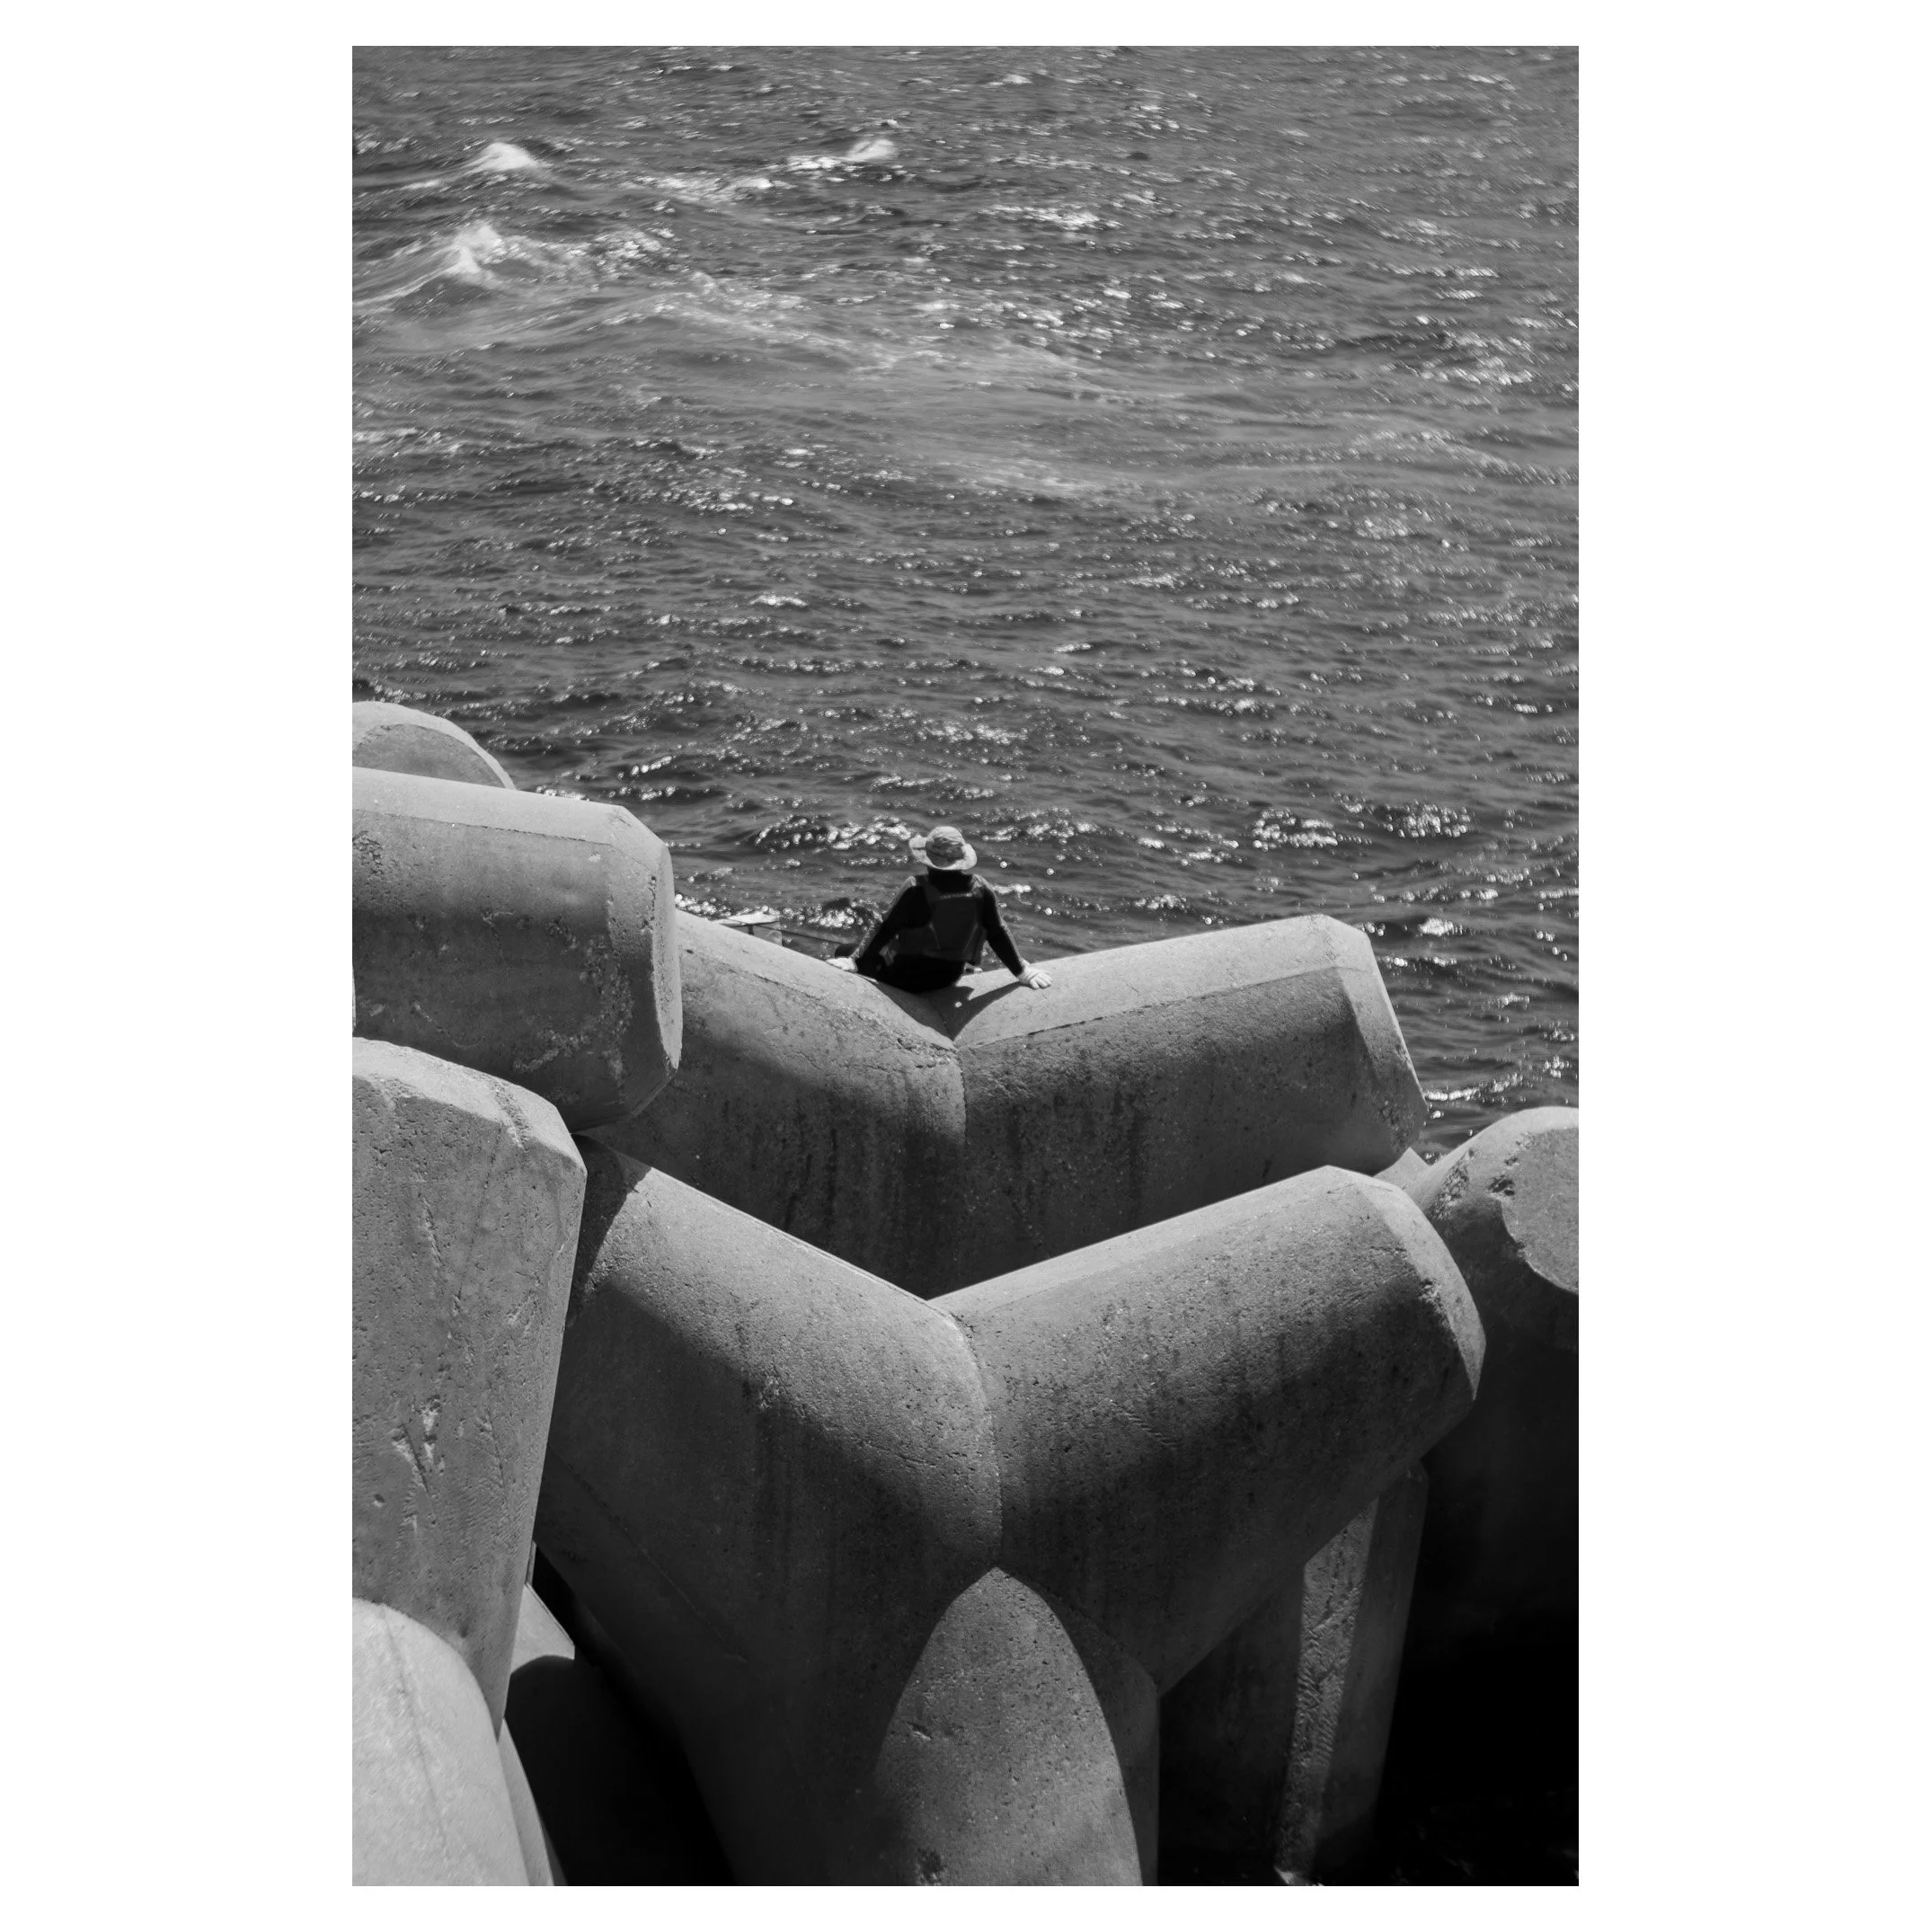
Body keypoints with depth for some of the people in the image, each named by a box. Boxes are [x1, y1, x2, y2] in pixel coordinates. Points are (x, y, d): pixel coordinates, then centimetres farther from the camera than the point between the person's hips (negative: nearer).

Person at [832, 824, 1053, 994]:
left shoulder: (917, 892, -25)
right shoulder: (981, 892, -13)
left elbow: (884, 930, -20)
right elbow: (998, 935, -5)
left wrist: (854, 961, -12)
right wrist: (1022, 972, 7)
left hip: (906, 976, -5)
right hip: (949, 977, 5)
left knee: (845, 952, 12)